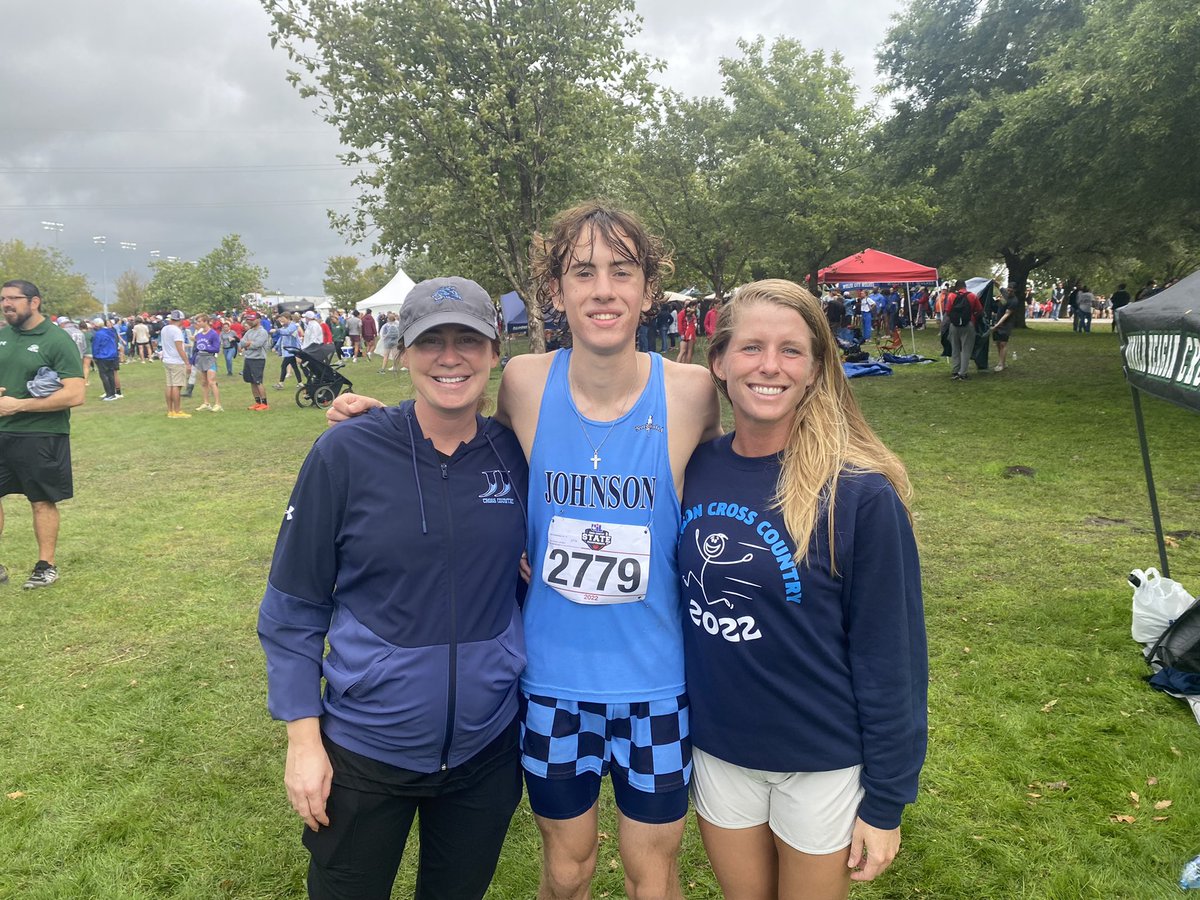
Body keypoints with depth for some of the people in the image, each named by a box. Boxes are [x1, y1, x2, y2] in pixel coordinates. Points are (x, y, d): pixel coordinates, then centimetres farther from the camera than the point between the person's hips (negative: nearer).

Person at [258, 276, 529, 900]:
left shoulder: (515, 455, -6)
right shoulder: (346, 454, -14)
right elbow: (292, 608, -7)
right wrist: (303, 738, -9)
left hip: (487, 749, 3)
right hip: (364, 755, -2)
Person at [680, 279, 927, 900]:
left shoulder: (860, 493, -18)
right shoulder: (693, 470, -6)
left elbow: (890, 652, -13)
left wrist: (885, 801, -9)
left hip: (824, 763, -3)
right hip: (718, 754, 4)